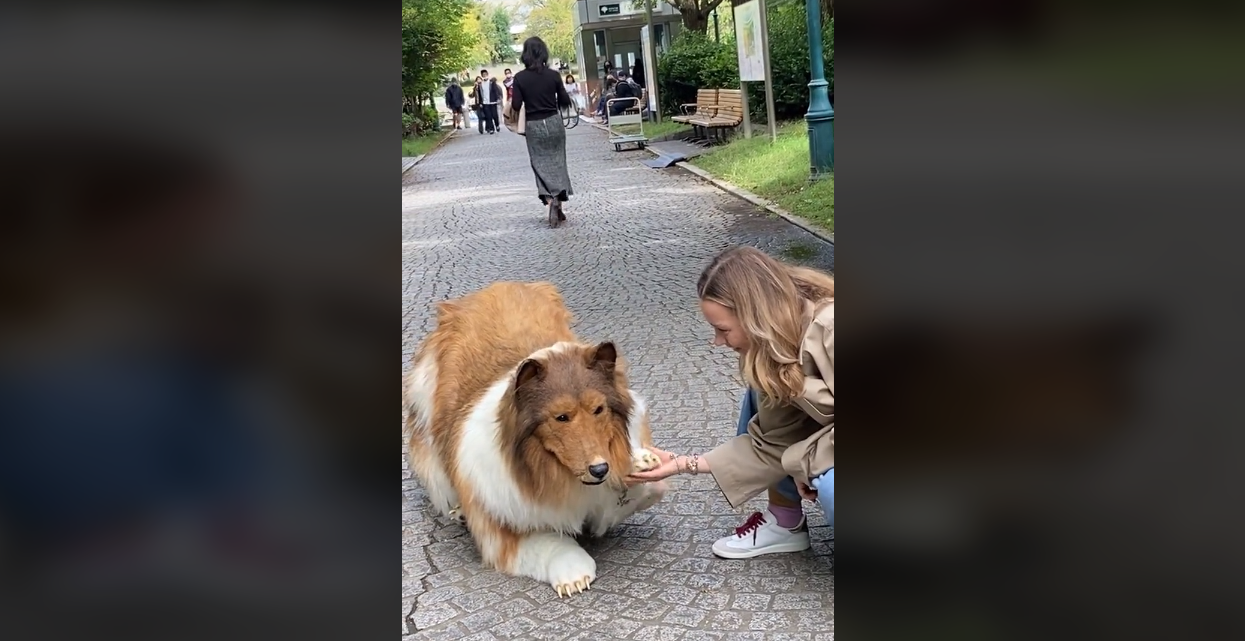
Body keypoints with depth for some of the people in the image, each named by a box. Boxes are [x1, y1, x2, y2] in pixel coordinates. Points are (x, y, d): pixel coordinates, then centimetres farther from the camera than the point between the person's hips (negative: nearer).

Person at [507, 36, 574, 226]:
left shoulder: (520, 78, -8)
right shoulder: (553, 75, -5)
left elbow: (516, 106, -9)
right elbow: (565, 101, 0)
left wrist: (512, 103, 13)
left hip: (534, 126, -1)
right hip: (554, 122, 1)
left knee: (542, 165, 6)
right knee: (557, 163, 10)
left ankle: (550, 200, -14)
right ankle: (559, 206, 9)